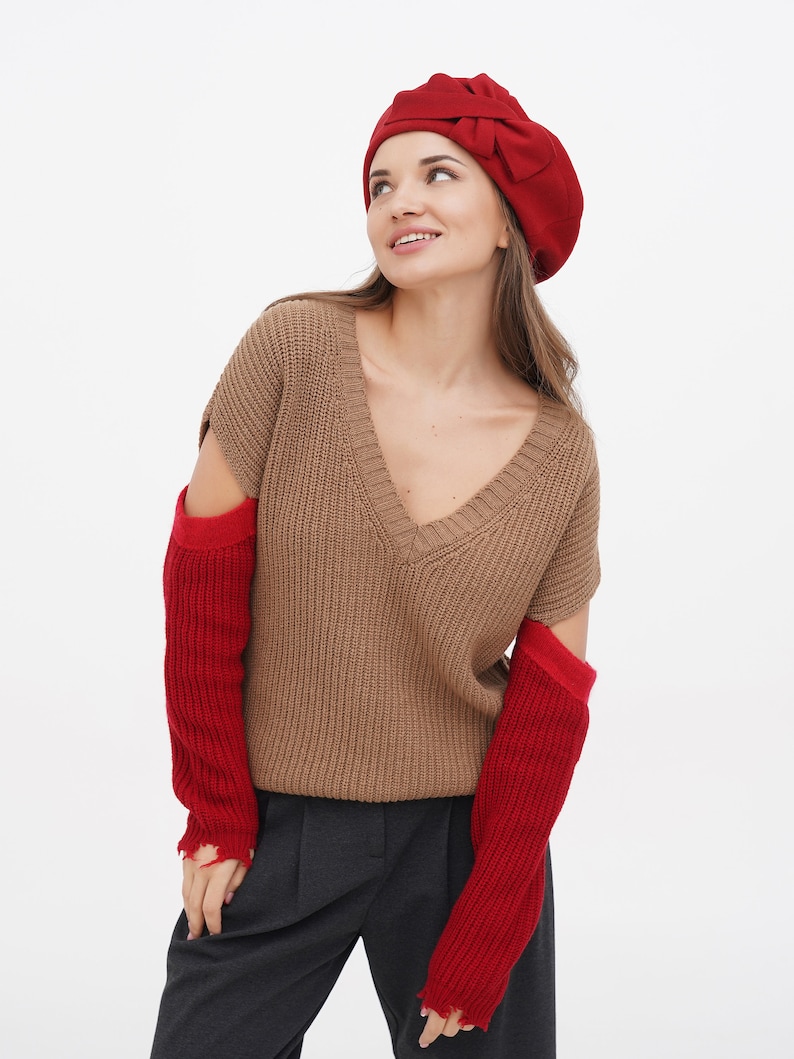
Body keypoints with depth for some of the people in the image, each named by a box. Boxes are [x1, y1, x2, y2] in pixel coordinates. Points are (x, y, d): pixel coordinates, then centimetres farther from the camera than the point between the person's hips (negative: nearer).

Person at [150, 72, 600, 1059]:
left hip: (465, 838, 1)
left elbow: (547, 708, -3)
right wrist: (215, 817, -4)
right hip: (276, 828, -1)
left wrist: (482, 944, -5)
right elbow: (203, 584, -7)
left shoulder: (561, 454, -6)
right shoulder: (296, 347, -11)